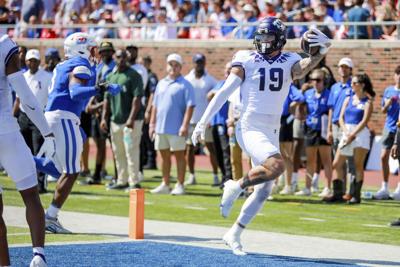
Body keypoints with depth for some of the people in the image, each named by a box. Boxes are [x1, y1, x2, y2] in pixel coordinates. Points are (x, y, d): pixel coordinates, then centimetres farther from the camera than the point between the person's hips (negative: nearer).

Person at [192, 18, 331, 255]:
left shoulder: (289, 63, 5)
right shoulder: (247, 61, -3)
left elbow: (306, 66, -18)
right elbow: (224, 93, -3)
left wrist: (323, 51, -39)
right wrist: (203, 122, -4)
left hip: (272, 132, 5)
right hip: (250, 128, -5)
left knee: (264, 190, 7)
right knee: (276, 166, -29)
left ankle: (234, 235, 20)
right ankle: (236, 187, -7)